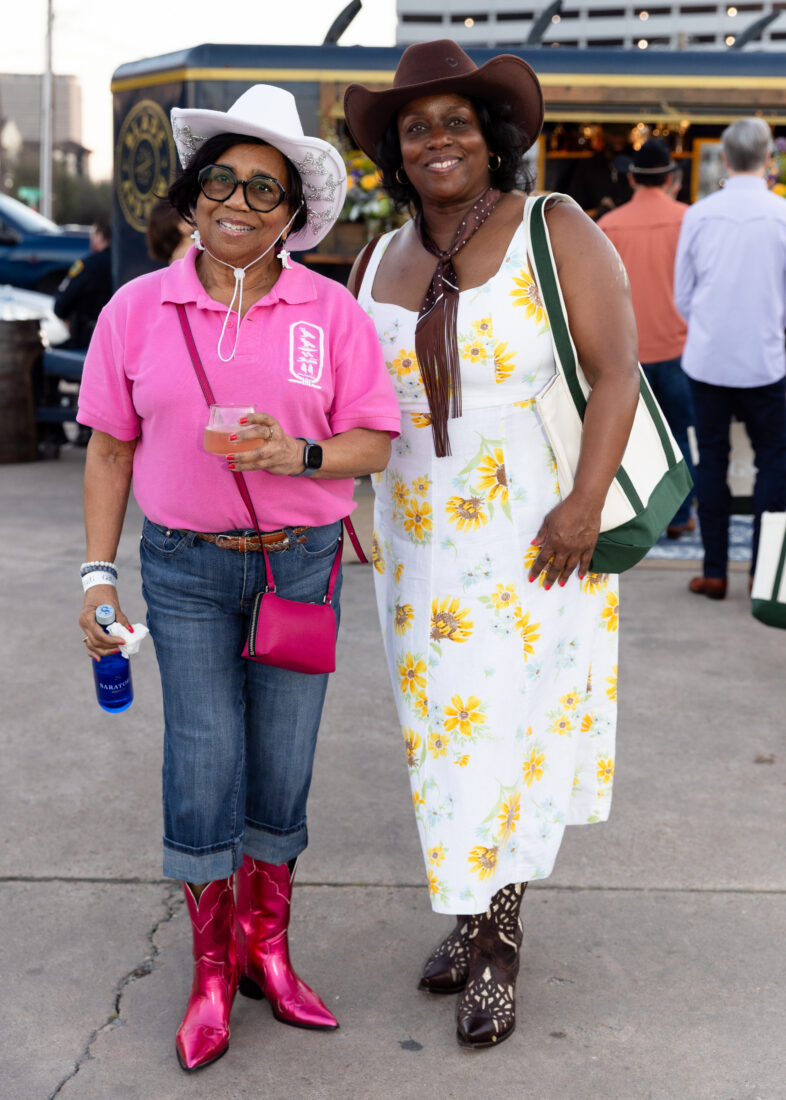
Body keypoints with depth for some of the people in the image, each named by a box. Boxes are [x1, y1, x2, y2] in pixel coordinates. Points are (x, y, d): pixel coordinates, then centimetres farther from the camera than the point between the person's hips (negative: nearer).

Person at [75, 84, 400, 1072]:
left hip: (301, 563, 1)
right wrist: (97, 573, 1)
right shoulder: (139, 308, 0)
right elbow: (110, 447, 4)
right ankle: (212, 971, 17)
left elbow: (373, 441, 0)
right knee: (203, 763, -2)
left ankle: (266, 950, 29)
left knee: (282, 767, 8)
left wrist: (300, 455, -21)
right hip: (185, 566, 0)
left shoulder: (332, 312, -2)